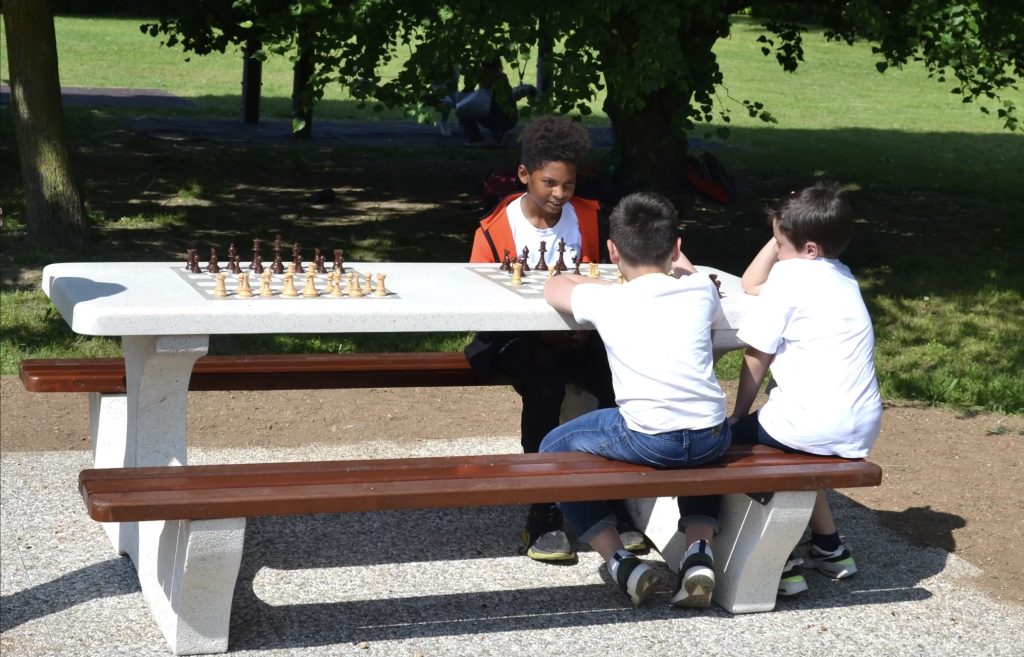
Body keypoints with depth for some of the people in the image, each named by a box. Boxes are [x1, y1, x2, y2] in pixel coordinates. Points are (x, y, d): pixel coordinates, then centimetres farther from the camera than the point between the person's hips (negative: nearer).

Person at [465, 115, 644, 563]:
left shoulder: (587, 218, 7)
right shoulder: (494, 231, -4)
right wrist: (546, 335, -18)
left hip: (575, 336, 3)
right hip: (518, 340, -3)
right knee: (545, 383, -36)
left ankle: (616, 505, -14)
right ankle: (543, 517, -26)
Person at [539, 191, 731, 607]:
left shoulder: (607, 300, 3)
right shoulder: (702, 291, 9)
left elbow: (554, 288, 24)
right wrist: (682, 269, 47)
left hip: (648, 440, -4)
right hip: (714, 438, 4)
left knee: (553, 450, 20)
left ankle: (621, 562, 8)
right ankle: (699, 554, 18)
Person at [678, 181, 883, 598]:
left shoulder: (790, 274, -8)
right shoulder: (842, 276, 17)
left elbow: (756, 359, -4)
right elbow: (750, 285, 26)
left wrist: (738, 416, 9)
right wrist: (785, 234, 20)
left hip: (817, 428, -9)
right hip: (862, 430, 9)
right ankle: (829, 548, 37)